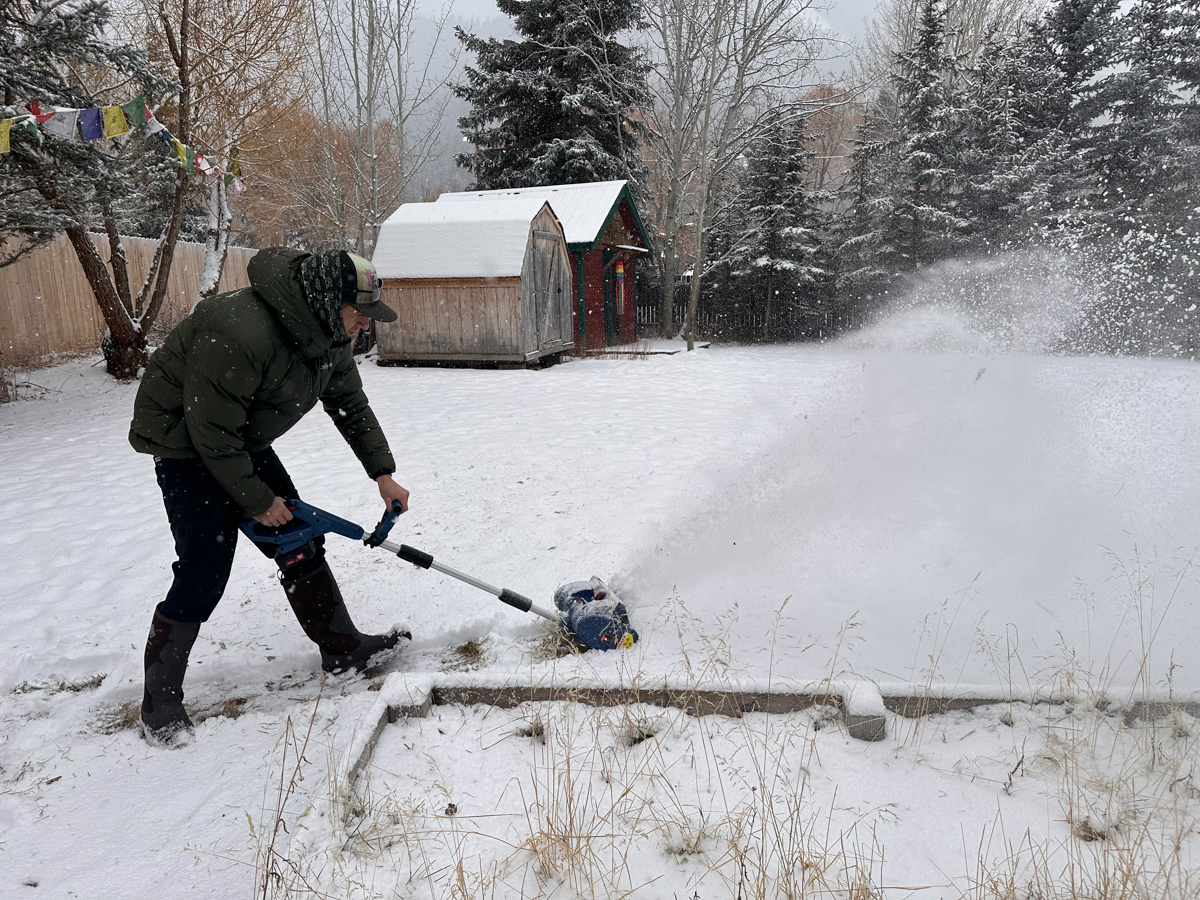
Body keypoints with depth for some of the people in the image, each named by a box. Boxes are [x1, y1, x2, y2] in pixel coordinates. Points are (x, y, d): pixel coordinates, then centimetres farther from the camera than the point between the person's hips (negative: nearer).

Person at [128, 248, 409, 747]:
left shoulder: (328, 336, -6)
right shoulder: (241, 332, -35)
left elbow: (352, 406, 8)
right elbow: (212, 430, -29)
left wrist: (383, 474, 3)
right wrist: (256, 500, -19)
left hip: (243, 439, 9)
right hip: (185, 441, -8)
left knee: (299, 544, 7)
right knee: (204, 573, -10)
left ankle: (342, 648, 20)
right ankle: (159, 701, 7)